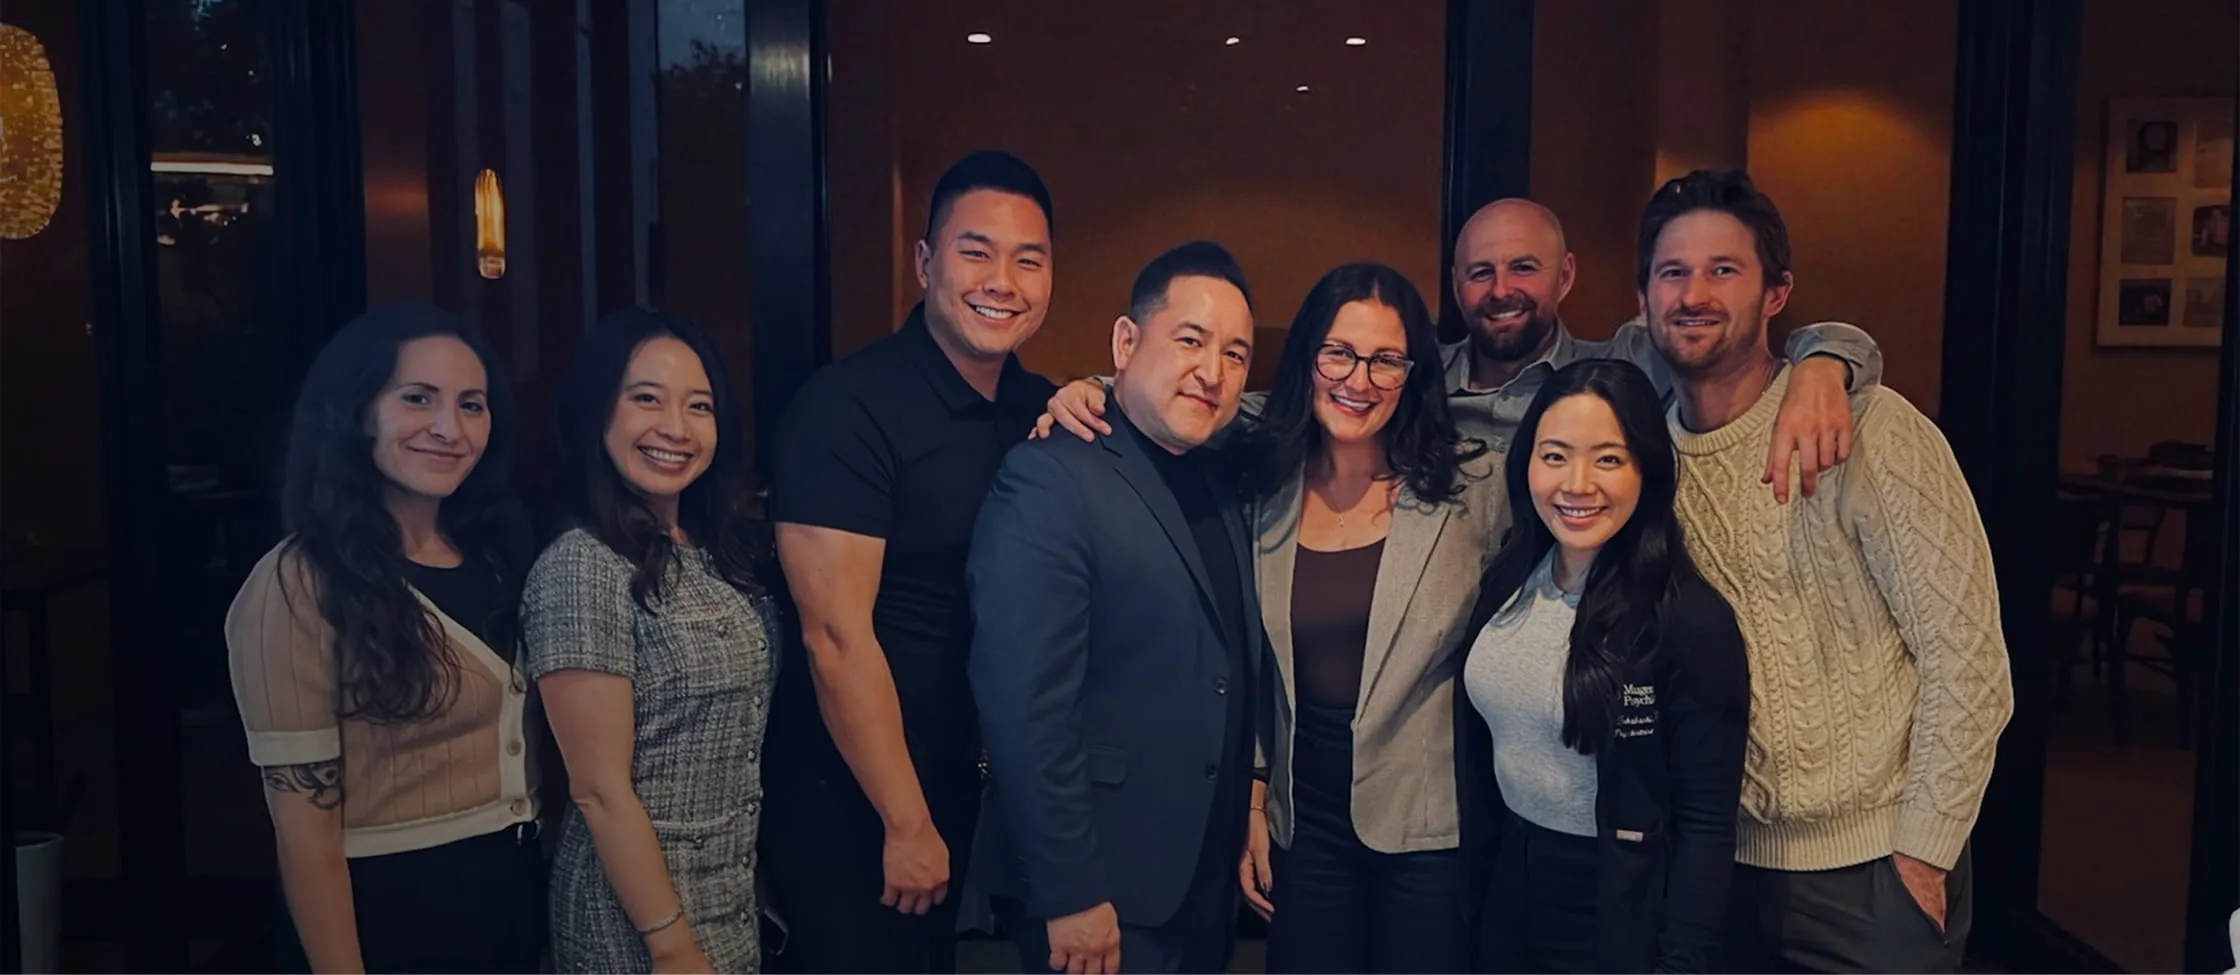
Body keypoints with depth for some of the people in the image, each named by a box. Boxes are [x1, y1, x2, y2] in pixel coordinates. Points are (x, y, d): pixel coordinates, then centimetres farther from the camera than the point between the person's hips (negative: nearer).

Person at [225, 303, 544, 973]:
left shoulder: (501, 556, 4)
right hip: (386, 915, -6)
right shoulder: (299, 586, -16)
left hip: (519, 897, 6)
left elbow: (524, 744, 9)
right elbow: (305, 831, -16)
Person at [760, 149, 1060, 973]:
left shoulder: (1040, 409, 2)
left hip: (971, 784, 7)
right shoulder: (848, 408, -19)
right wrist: (907, 824, -16)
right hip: (852, 799, -7)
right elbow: (836, 637, -20)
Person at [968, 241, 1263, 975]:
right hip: (1106, 891, -8)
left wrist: (1248, 813, 6)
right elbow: (1026, 707, -22)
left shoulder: (1217, 486, 8)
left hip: (1208, 879, 8)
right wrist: (1069, 895, -21)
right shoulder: (1050, 478, -17)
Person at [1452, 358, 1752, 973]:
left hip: (1624, 910, -5)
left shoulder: (1692, 620, -19)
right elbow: (1478, 750, 6)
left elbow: (1705, 823, -16)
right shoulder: (1507, 581, -2)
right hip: (1508, 894, 6)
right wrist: (1479, 887, 9)